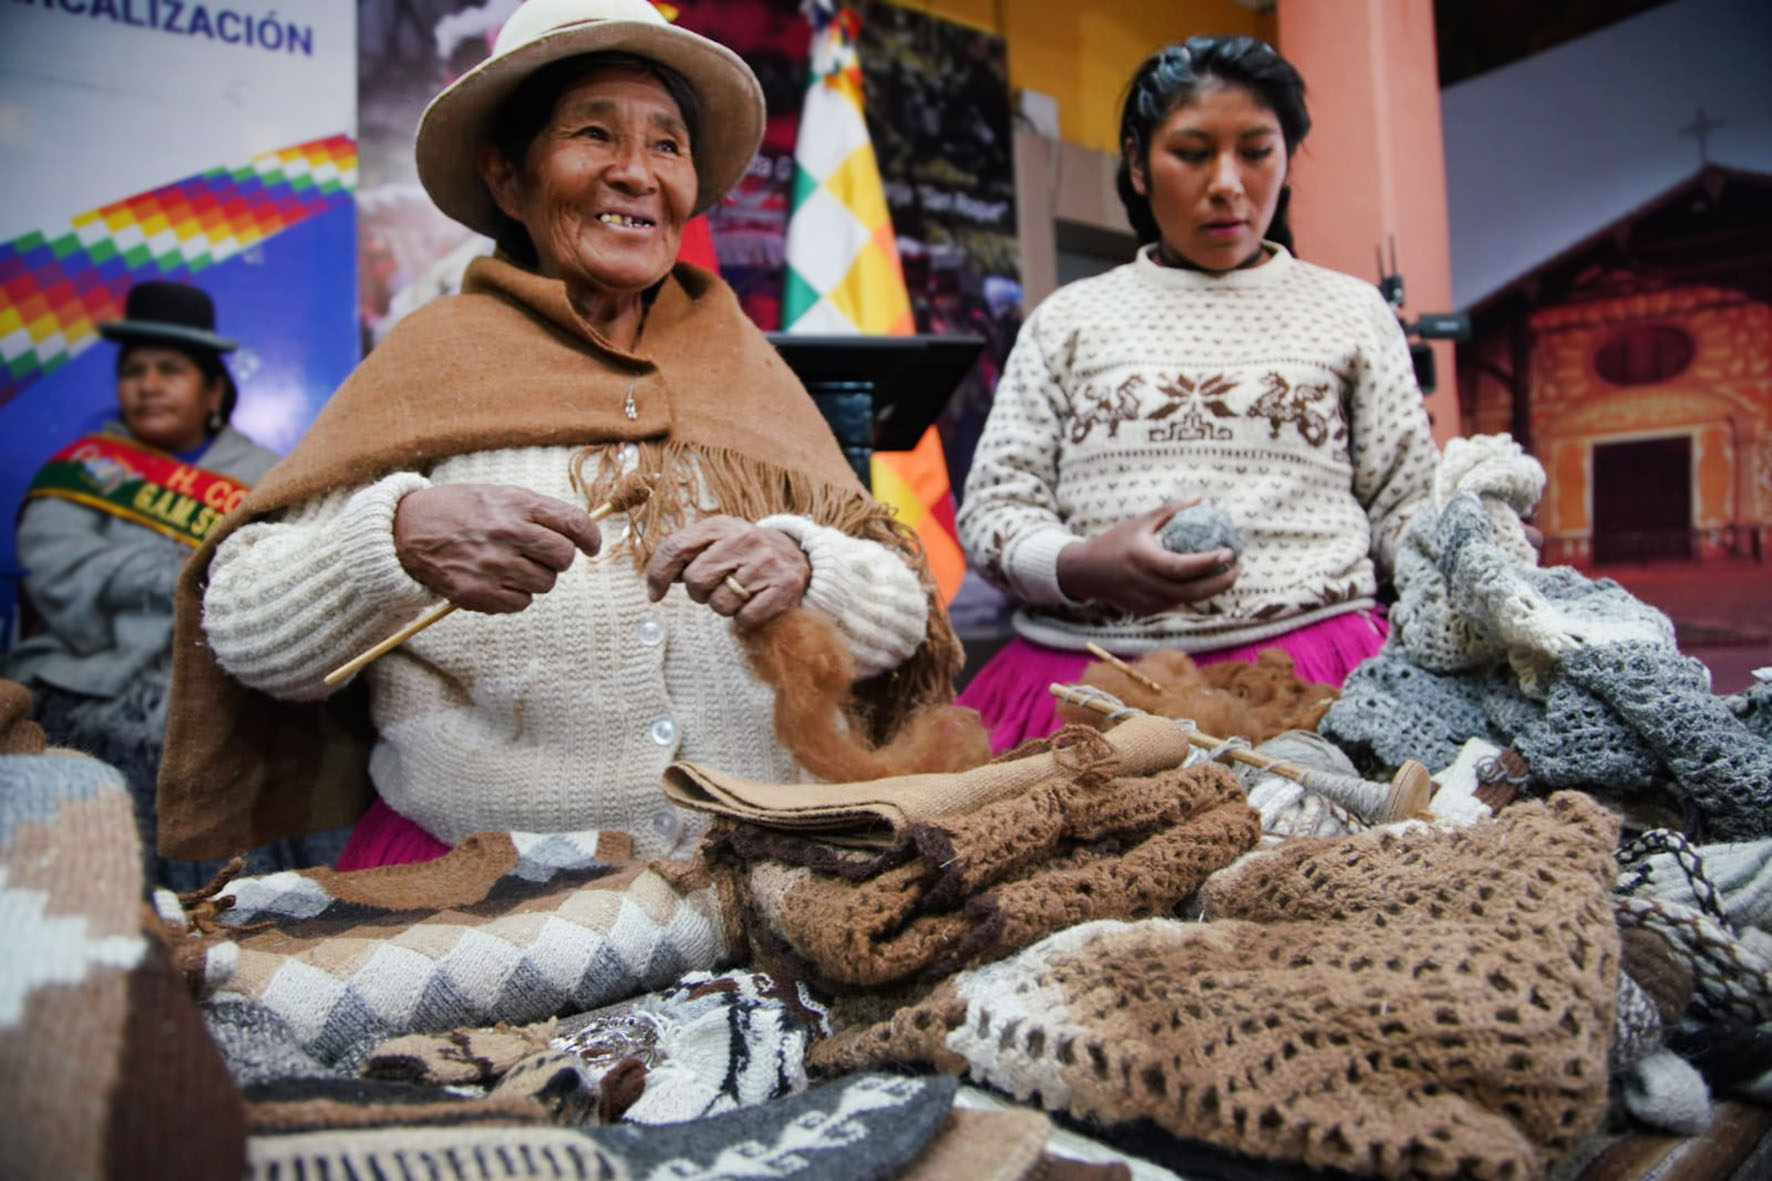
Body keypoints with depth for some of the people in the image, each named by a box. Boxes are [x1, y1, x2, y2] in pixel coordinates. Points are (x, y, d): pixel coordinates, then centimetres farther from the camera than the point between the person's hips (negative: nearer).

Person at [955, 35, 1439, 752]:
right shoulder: (1068, 318, 15)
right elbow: (992, 507, 10)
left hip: (1305, 652, 0)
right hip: (1080, 663, 1)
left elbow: (1408, 510, 15)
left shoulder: (1350, 311, 17)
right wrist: (1080, 566, -11)